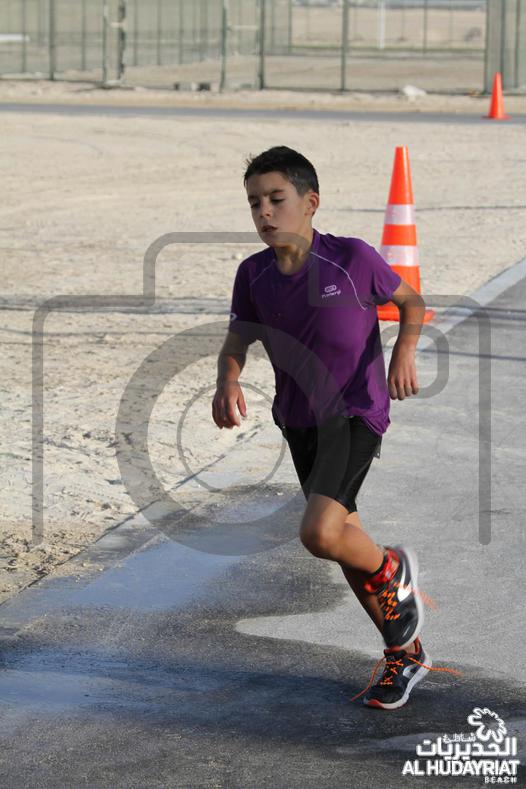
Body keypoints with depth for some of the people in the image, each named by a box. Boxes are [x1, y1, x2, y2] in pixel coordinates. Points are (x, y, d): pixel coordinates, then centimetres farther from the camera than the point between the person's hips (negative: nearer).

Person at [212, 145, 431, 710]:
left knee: (320, 533, -25)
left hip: (355, 414, -6)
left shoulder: (353, 259, -14)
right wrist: (227, 383, -16)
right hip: (298, 423, 6)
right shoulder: (254, 274, -3)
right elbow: (236, 342, 6)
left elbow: (411, 302, 1)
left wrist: (404, 351, -18)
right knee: (344, 541, 14)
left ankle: (392, 570, 8)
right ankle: (405, 653, 31)